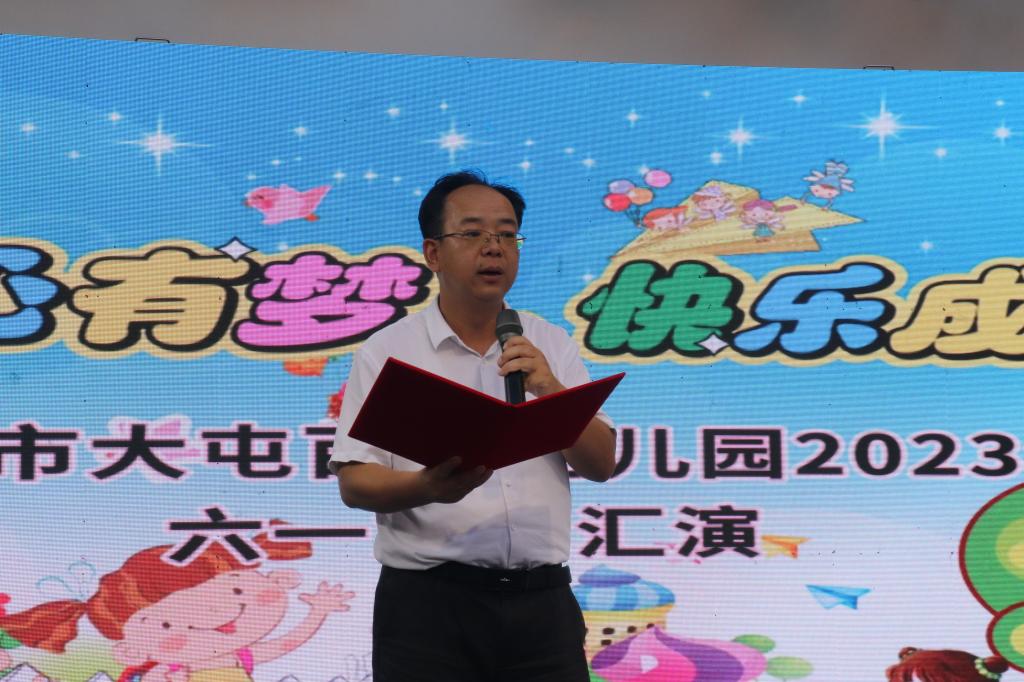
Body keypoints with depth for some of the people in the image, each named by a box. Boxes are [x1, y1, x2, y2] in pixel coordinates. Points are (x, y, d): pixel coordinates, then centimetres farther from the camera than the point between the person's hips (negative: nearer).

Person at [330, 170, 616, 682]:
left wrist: (551, 390, -12)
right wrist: (427, 487, -24)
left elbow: (602, 465, 4)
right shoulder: (386, 351, -1)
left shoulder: (550, 345, 8)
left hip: (541, 600, 3)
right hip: (428, 602, -2)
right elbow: (354, 482, -5)